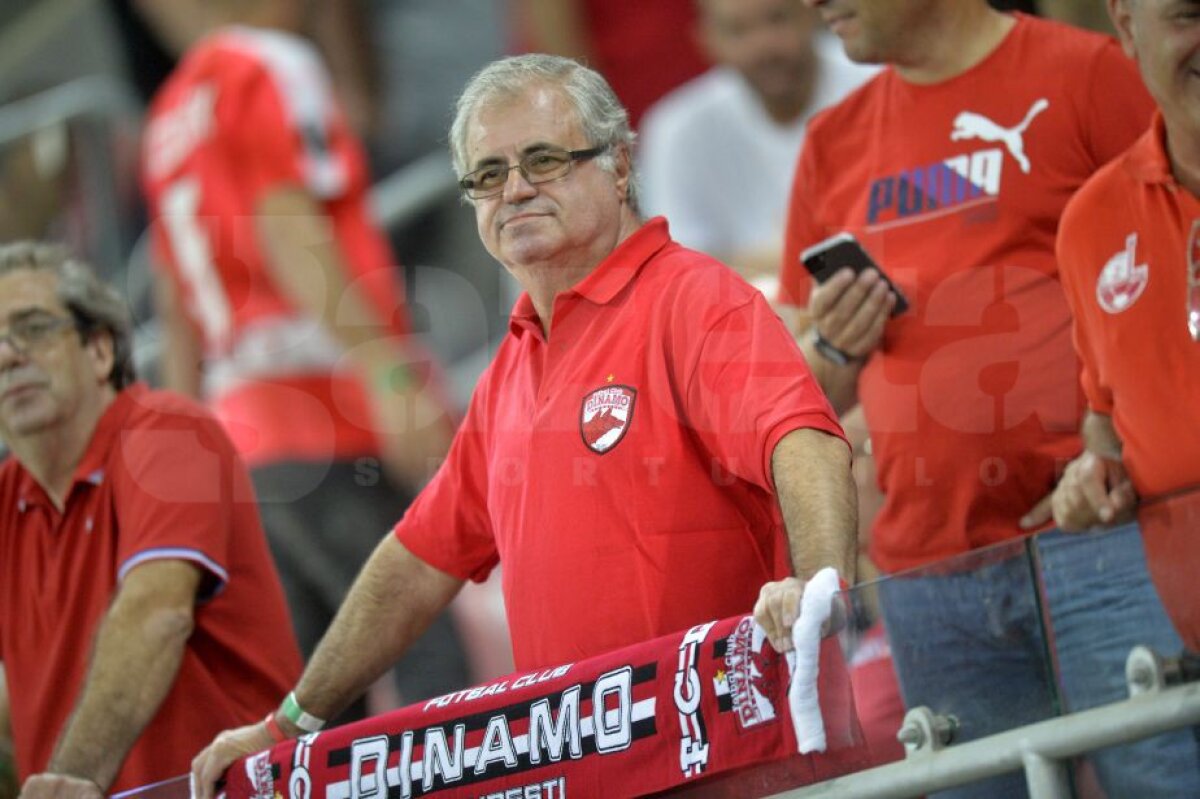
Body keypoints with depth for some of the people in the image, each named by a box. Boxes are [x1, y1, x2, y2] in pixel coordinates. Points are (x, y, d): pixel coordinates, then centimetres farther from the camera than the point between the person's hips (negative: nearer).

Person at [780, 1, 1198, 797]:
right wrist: (834, 348, 1)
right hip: (930, 574, 5)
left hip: (1095, 529, -5)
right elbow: (813, 396, 24)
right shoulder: (835, 144, 18)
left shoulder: (1085, 74, 1)